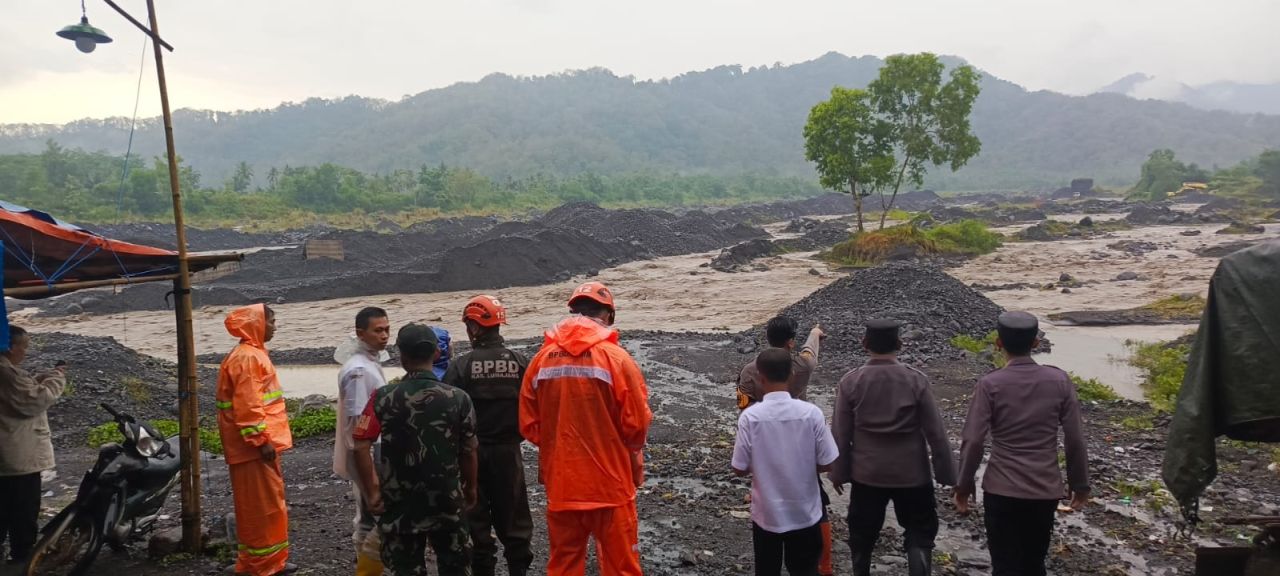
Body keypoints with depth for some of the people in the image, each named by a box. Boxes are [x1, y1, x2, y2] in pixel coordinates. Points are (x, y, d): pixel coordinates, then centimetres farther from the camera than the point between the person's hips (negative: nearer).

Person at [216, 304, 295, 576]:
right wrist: (262, 440, -22)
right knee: (265, 504, -2)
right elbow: (247, 406, -23)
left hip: (253, 444, 10)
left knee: (255, 504, 16)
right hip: (255, 445, -10)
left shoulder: (251, 353, 15)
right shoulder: (248, 358, -17)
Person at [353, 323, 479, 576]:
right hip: (446, 499, 0)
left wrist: (371, 493, -5)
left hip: (400, 502, 0)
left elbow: (360, 446, -13)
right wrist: (470, 489, 12)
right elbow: (468, 451, -2)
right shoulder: (458, 398, -8)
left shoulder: (383, 397, -9)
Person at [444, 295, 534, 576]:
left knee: (476, 513, 10)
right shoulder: (519, 362, -6)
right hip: (508, 450, 2)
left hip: (472, 450, -2)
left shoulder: (461, 365, -14)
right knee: (512, 512, 13)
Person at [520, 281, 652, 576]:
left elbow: (528, 425, 1)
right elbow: (637, 425, -10)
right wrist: (633, 462, 11)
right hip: (610, 483, -3)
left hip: (560, 484, 3)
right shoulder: (616, 358, -12)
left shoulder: (541, 359, -2)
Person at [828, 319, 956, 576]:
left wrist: (839, 473, 6)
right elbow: (935, 431, -8)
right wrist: (945, 473, 1)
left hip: (867, 474, 1)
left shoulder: (850, 382, -9)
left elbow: (841, 435, -5)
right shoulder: (916, 380, -11)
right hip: (912, 473, -1)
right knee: (920, 531, 14)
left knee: (862, 534, 18)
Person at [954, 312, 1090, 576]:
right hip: (1046, 490, 3)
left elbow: (973, 441, -12)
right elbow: (1075, 440, -1)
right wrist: (1080, 484, 11)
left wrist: (964, 485, 1)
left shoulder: (990, 384, -10)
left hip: (1002, 490, -3)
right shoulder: (1060, 381, -4)